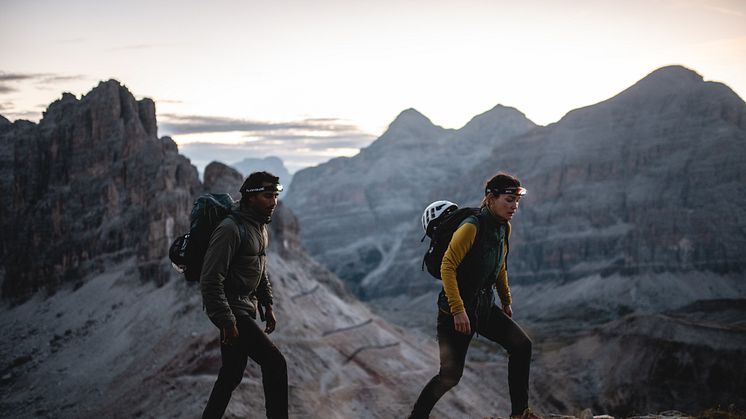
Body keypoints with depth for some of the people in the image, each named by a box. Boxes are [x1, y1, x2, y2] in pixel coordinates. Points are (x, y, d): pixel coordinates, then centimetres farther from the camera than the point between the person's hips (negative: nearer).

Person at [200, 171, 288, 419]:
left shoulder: (260, 226, 10)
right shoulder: (231, 229, -19)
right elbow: (210, 280, -22)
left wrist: (267, 305, 17)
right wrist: (226, 321, -23)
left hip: (246, 308, 9)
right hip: (232, 309, -9)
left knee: (232, 373, 15)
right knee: (275, 363, -11)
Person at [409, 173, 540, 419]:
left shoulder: (504, 228, 4)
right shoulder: (471, 228, -22)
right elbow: (447, 267, -24)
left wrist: (506, 301, 24)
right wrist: (458, 309, -26)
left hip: (484, 306, 8)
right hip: (455, 311, -7)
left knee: (522, 345, -5)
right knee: (450, 375, -7)